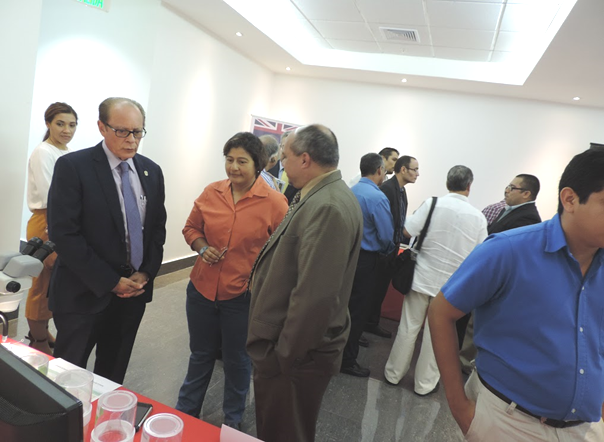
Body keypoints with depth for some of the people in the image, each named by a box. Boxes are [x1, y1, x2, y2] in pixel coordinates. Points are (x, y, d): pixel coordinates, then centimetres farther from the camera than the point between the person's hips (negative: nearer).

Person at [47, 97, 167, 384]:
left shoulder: (151, 171, 6)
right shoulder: (72, 166, -10)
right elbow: (63, 233, -15)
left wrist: (146, 273, -3)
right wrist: (111, 282, -15)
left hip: (135, 289, 4)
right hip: (85, 292, -4)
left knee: (113, 372, 18)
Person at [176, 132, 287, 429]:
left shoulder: (274, 202, -13)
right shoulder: (211, 193, -2)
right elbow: (191, 228, 11)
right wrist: (202, 247, -8)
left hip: (243, 296, -3)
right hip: (202, 289, 3)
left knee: (237, 360, 18)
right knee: (200, 355, 23)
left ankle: (233, 420, 44)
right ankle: (185, 412, 47)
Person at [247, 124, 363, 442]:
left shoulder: (327, 207, -26)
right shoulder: (321, 197, 7)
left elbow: (314, 297, -30)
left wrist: (285, 355, -19)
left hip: (295, 357, -9)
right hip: (287, 347, 9)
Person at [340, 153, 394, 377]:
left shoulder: (350, 191, 3)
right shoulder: (377, 197, -19)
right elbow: (387, 236, -18)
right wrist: (387, 251, 2)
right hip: (364, 258, -7)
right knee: (357, 309, 5)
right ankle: (347, 360, 17)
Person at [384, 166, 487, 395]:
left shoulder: (433, 204, -11)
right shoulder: (478, 217, -7)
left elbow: (407, 231, -12)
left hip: (423, 277, 0)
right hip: (451, 284, 1)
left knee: (408, 327, 12)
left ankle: (393, 373, 25)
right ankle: (424, 383, 25)